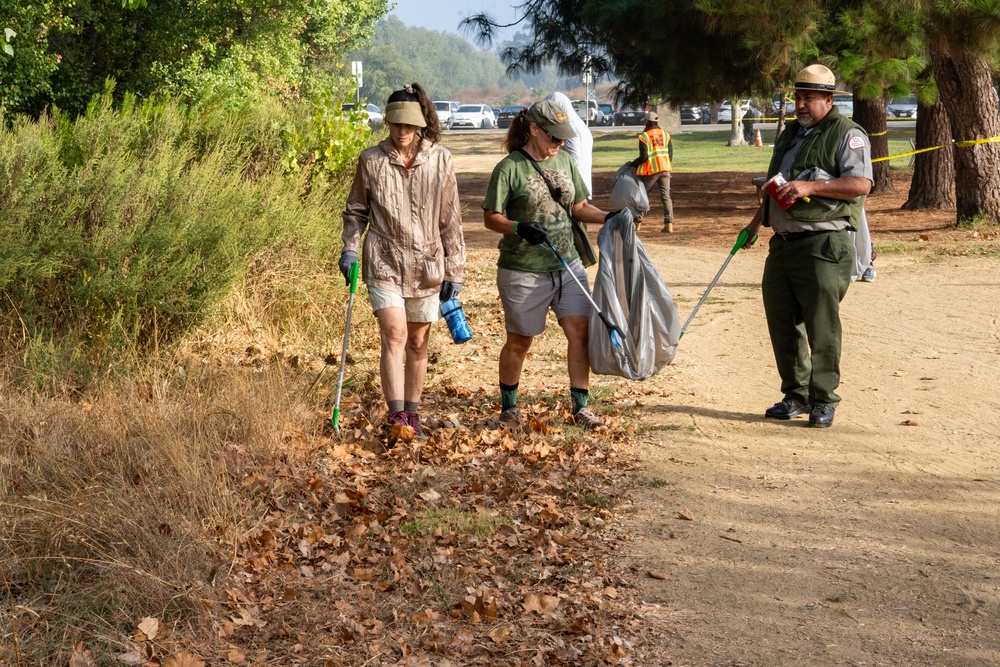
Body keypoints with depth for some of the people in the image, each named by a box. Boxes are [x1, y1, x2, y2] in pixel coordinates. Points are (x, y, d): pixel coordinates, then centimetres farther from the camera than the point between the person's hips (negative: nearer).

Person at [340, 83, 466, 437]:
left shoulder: (440, 161, -1)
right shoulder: (371, 160, -2)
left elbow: (450, 220, 3)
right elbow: (356, 211, 9)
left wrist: (454, 270, 3)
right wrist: (350, 248, -5)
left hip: (426, 265, 2)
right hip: (384, 262, -2)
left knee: (418, 342, 11)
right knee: (394, 335, -15)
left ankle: (413, 414, 23)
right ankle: (397, 416, -17)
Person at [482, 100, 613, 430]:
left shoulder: (564, 161, 8)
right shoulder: (510, 168, -10)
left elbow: (580, 207, 14)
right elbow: (491, 218, -10)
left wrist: (608, 217, -3)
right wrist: (519, 227, -28)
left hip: (568, 265, 5)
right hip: (523, 271, -5)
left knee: (580, 331, -5)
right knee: (519, 341, 8)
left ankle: (581, 407, 3)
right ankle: (508, 405, 28)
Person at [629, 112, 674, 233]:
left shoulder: (644, 137, -8)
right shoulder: (665, 134, 7)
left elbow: (644, 157, -14)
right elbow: (670, 154, 8)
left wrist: (633, 164, -1)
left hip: (651, 170, -4)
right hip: (665, 169, 4)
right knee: (666, 196, 1)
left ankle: (637, 222, 17)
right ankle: (669, 223, -11)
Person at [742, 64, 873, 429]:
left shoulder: (847, 134, -5)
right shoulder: (790, 134, 21)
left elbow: (861, 183, -17)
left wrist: (810, 186, -21)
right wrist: (757, 220, 22)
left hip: (824, 245, -8)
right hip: (783, 243, 8)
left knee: (822, 326, -7)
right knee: (782, 321, 8)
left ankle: (823, 401, 1)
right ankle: (796, 395, 19)